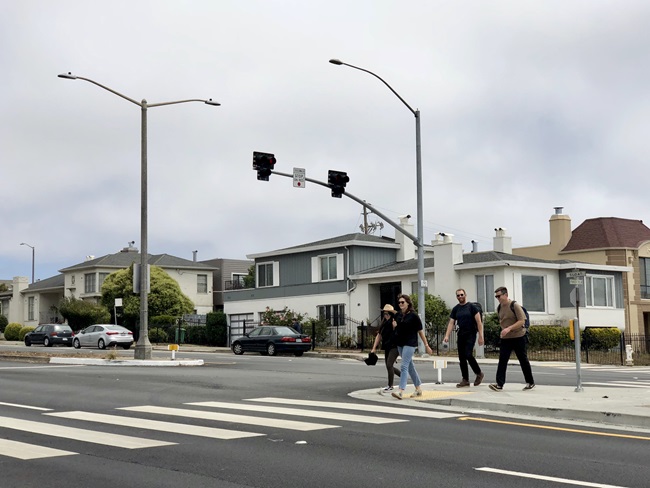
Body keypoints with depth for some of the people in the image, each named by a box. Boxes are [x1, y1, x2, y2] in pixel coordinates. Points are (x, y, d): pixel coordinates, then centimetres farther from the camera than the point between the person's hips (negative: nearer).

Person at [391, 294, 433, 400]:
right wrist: (394, 326, -4)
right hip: (400, 343, 7)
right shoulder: (398, 315, 8)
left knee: (404, 366, -15)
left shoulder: (413, 315, -9)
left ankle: (401, 391, -21)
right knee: (410, 366, 14)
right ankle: (418, 388, 26)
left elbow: (420, 331, -6)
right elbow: (396, 330, 20)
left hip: (410, 344, -7)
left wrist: (426, 345, -4)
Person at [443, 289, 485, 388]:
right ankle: (465, 380, 11)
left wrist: (481, 336, -11)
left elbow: (479, 322, -6)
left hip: (470, 335, -5)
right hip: (461, 335, 6)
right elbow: (451, 323, 8)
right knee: (461, 357, 4)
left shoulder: (472, 307, -3)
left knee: (468, 355, -17)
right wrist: (447, 336, -5)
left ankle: (479, 374, 4)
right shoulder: (455, 309, 11)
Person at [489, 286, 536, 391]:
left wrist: (509, 328, -26)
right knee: (502, 360, -8)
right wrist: (503, 330, 8)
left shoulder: (515, 306, -12)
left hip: (518, 337, -5)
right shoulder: (499, 307, 8)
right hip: (505, 338, 5)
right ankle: (499, 384, -13)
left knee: (523, 360, 7)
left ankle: (530, 383, 21)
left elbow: (522, 321, -18)